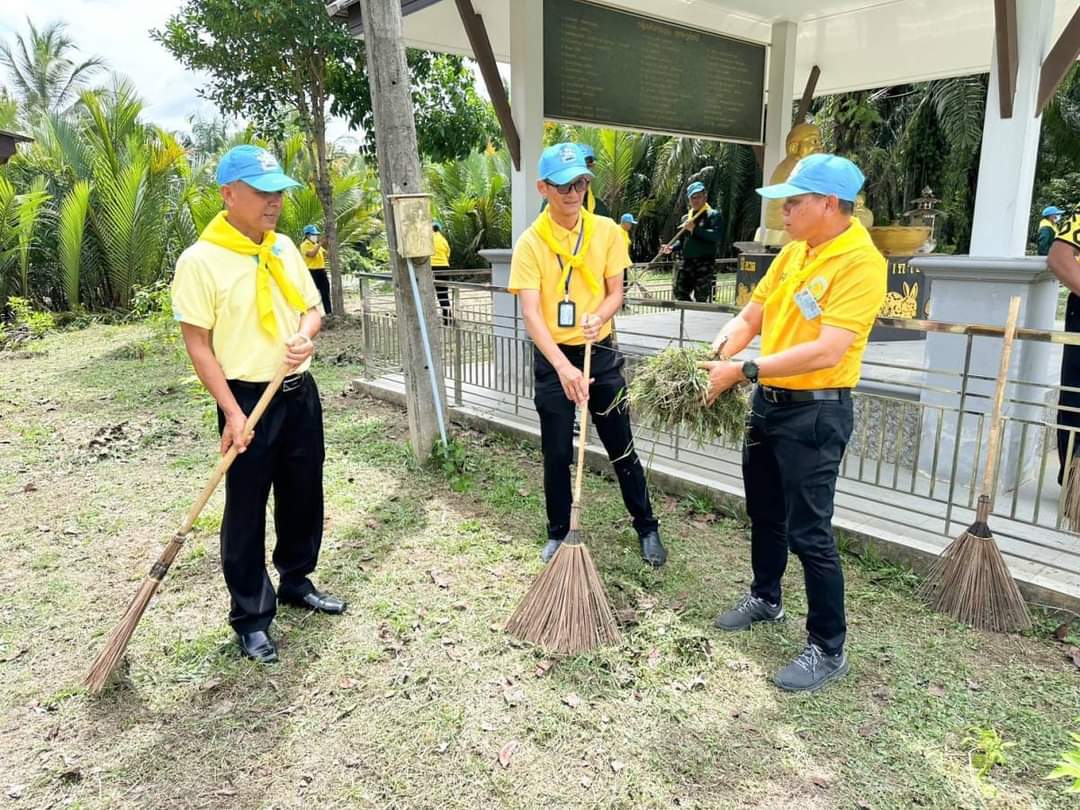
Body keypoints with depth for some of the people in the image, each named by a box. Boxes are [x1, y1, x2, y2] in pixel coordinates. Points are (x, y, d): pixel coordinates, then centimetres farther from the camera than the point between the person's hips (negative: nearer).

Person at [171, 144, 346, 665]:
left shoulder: (284, 248, 6)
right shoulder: (200, 260, -13)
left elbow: (311, 308, 14)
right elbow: (198, 344, -13)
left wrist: (305, 336, -10)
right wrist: (232, 412, -18)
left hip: (300, 392, 6)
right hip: (248, 400, -6)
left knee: (304, 498, 16)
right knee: (246, 512, 5)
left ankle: (296, 582, 37)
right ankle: (251, 618, 19)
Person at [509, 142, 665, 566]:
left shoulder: (607, 230, -2)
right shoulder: (530, 242, -10)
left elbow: (615, 292, 2)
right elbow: (530, 313, -17)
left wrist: (599, 318, -22)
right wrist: (563, 367, -30)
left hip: (600, 352, 2)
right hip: (552, 358, -1)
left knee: (622, 448, 9)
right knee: (557, 454, 7)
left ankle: (647, 527, 26)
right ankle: (558, 534, 26)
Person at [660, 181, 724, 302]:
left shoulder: (713, 215, -1)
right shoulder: (686, 218, 18)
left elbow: (717, 236, -17)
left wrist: (695, 229, -18)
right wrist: (671, 247, 3)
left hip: (705, 262, -6)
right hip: (687, 261, 6)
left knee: (701, 298, -5)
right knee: (680, 293, 2)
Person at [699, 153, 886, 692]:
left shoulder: (860, 262, -19)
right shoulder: (793, 252, 7)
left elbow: (827, 351, -27)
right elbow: (751, 316, 9)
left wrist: (744, 370, -26)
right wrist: (715, 354, -10)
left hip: (815, 413, -8)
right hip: (769, 402, 8)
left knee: (809, 533, -2)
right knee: (764, 514, 21)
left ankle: (828, 649, 15)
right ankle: (765, 598, 43)